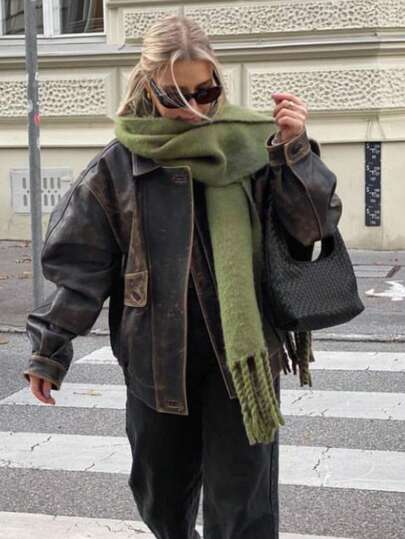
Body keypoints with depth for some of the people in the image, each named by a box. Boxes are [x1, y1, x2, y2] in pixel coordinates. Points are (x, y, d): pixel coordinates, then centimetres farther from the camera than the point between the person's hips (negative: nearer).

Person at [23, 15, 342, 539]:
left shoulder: (250, 147, -4)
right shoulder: (118, 165, -2)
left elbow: (313, 226, -4)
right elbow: (81, 262, 2)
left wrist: (295, 151, -18)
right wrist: (49, 349, 2)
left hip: (241, 353, -2)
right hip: (155, 356, 2)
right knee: (161, 494, 18)